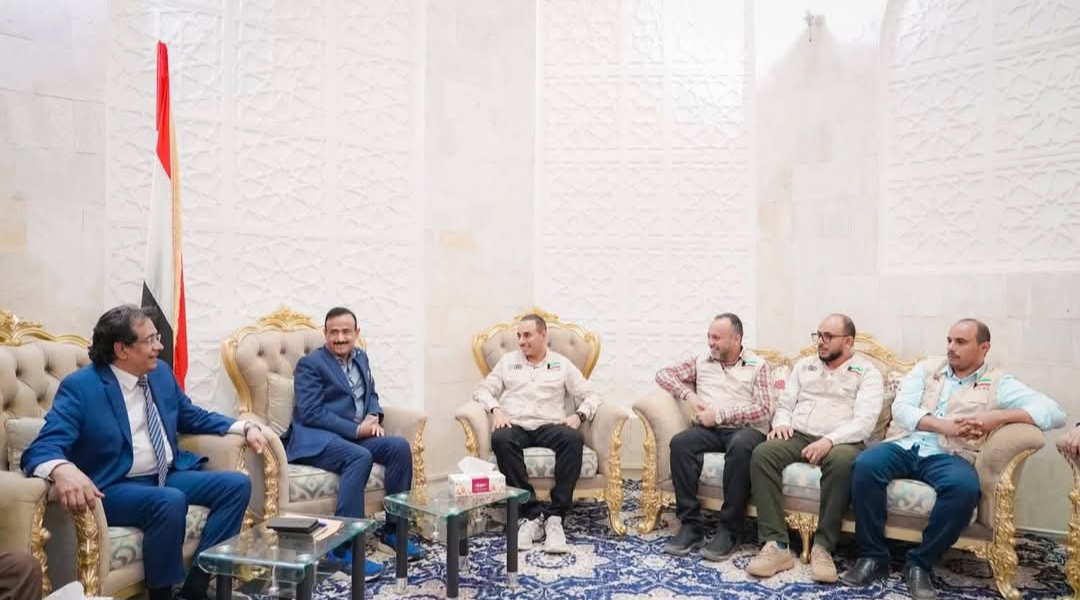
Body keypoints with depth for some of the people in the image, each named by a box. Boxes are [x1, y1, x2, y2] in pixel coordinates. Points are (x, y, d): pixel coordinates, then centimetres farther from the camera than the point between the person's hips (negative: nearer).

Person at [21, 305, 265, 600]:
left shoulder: (161, 373, 7)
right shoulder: (79, 387, -12)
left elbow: (192, 416, 21)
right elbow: (41, 449, -21)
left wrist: (244, 427, 7)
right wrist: (63, 470, -46)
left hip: (169, 476, 7)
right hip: (115, 487, -7)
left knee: (237, 484, -11)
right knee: (171, 501, -35)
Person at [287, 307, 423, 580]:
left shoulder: (360, 357, 16)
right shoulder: (310, 364, -7)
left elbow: (371, 395, 22)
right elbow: (310, 413, -16)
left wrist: (374, 417, -2)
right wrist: (355, 429, -19)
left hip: (355, 435, 7)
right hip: (316, 438, -7)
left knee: (400, 446, -16)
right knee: (360, 457, -34)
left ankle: (393, 528, -4)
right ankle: (343, 546, -29)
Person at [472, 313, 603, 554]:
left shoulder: (562, 364, 15)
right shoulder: (508, 360, 19)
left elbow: (591, 396, 12)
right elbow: (482, 389, 15)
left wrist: (578, 415, -9)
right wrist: (495, 409, -6)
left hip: (549, 426, 0)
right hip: (515, 426, 1)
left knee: (574, 439, -35)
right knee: (500, 439, -36)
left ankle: (554, 516, -31)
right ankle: (531, 514, -31)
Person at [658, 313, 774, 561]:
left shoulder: (757, 365, 9)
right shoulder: (702, 361, 19)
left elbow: (764, 410, -2)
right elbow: (664, 374, 18)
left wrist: (719, 414, -10)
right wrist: (688, 395, 0)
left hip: (745, 429, -3)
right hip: (709, 429, 3)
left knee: (741, 447, -39)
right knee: (680, 442, -31)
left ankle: (728, 529, -29)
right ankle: (691, 524, -26)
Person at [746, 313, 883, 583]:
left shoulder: (867, 372, 5)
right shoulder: (804, 365, 21)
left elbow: (865, 421, -9)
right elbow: (785, 404, 19)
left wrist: (830, 440, -25)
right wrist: (782, 423, -6)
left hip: (841, 442, -4)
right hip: (798, 436, 4)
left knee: (841, 461, -40)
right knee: (762, 453, -28)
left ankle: (823, 546, -27)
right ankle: (775, 545, -29)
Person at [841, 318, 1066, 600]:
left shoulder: (999, 383, 9)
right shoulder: (927, 368, 14)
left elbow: (1054, 412, -3)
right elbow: (901, 408, 0)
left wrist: (1000, 416, -18)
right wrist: (943, 426, -17)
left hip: (948, 456, -1)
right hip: (904, 446, 2)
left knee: (965, 488, -36)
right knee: (865, 465, -30)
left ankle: (920, 564, -17)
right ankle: (873, 556, -17)